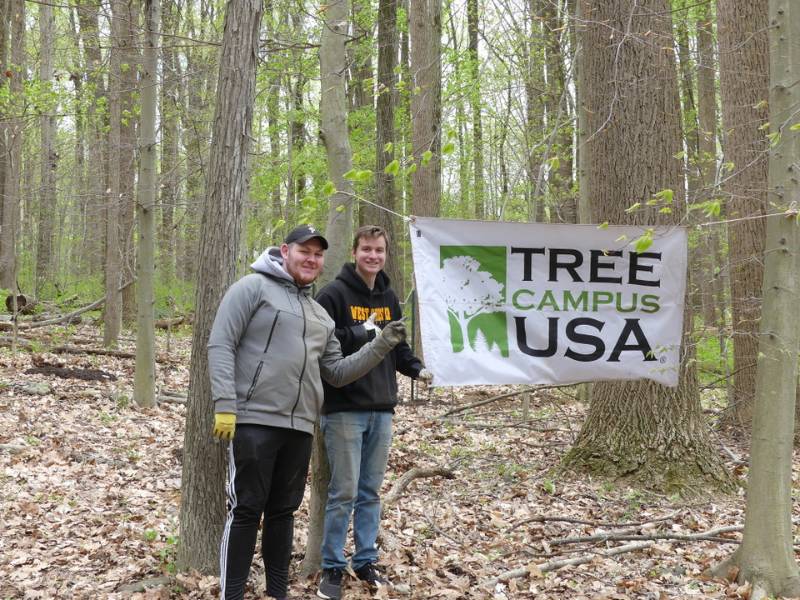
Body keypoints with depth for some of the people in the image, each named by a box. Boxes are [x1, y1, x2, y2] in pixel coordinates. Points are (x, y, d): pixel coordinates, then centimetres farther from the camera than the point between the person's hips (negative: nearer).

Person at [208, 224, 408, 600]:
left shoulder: (320, 314, 20)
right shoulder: (253, 287, -2)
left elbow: (336, 373, 17)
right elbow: (220, 346, -9)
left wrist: (382, 345, 7)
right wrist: (225, 405, -18)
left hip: (299, 427, 7)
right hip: (254, 421, -7)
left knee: (283, 510, 13)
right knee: (246, 510, -3)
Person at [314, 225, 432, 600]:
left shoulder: (389, 298, 13)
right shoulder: (333, 294, -8)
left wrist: (418, 369, 4)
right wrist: (361, 333, -18)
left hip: (381, 410, 6)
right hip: (344, 410, -6)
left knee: (370, 492, 13)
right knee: (344, 493, -2)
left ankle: (366, 561, 23)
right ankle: (333, 567, 9)